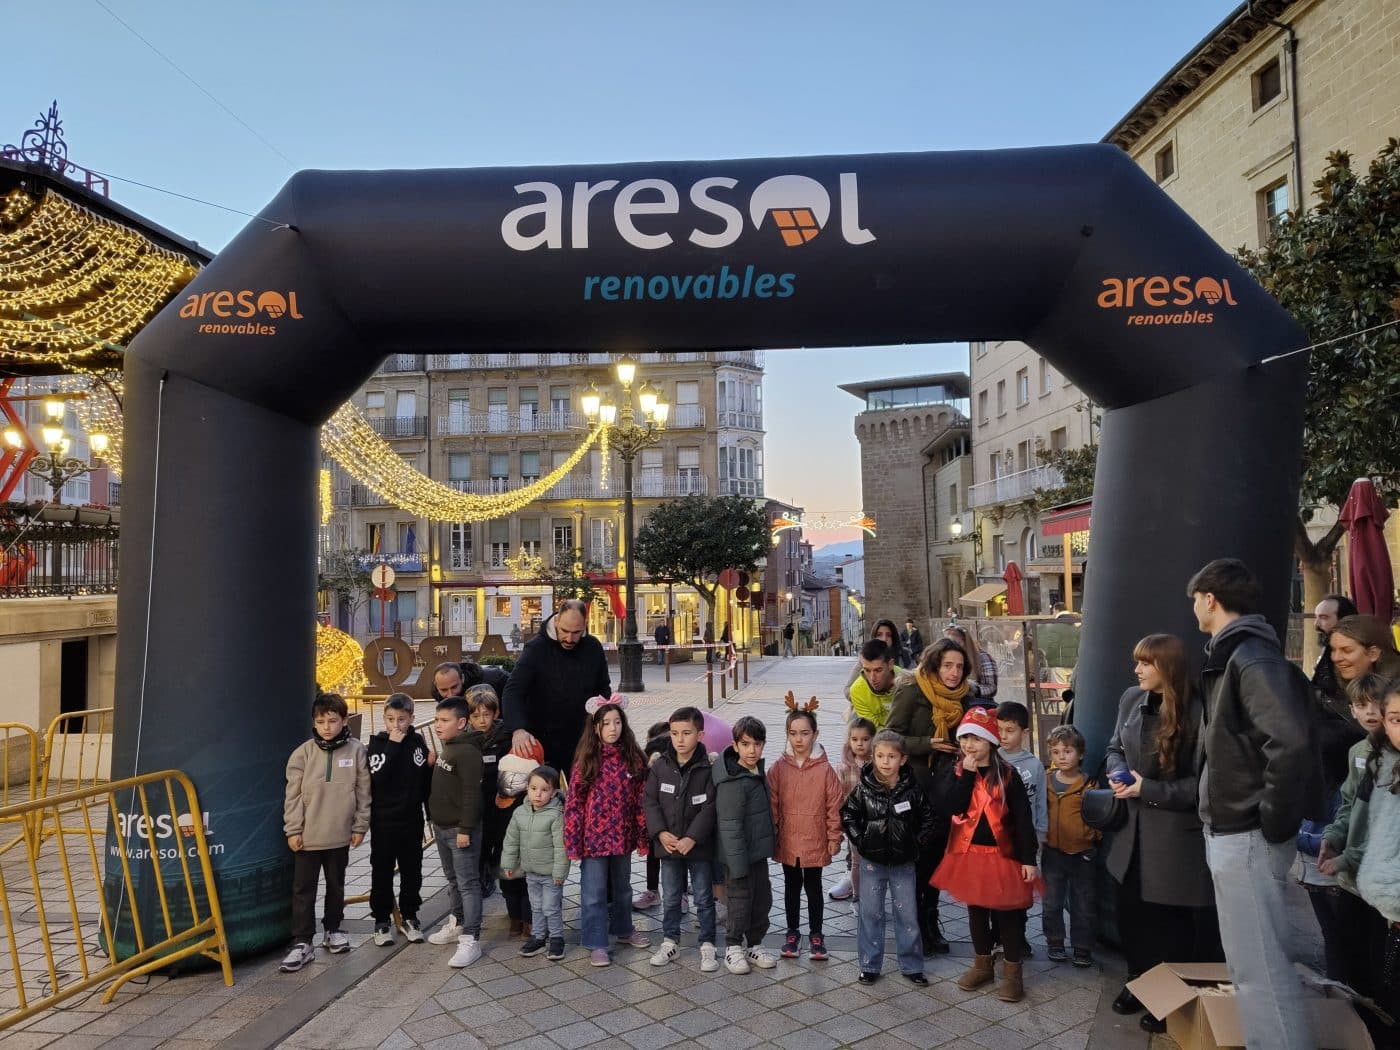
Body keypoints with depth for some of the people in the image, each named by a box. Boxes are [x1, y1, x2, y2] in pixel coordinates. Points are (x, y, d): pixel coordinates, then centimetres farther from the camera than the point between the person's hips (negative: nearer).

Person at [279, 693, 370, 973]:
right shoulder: (303, 753, -7)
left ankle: (333, 929, 33)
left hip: (340, 834, 1)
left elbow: (363, 792, -1)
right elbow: (293, 795, -4)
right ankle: (302, 943, 12)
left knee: (336, 885, 16)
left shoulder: (356, 751, -6)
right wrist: (293, 830, -6)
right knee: (303, 889, 4)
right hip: (307, 835, -1)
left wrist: (360, 827, 0)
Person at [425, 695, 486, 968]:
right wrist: (435, 822, 20)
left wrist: (465, 828, -23)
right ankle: (456, 923, 36)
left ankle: (470, 940, -1)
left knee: (468, 883, -4)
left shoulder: (467, 751, -19)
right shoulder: (446, 749, 11)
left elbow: (472, 793, -22)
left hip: (460, 829, -10)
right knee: (452, 879, 22)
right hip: (442, 826, 10)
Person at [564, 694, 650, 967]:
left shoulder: (633, 759, -3)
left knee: (622, 888, 21)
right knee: (594, 893, 5)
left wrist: (643, 837, 1)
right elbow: (573, 803, -9)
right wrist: (573, 842, -11)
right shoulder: (586, 760, -10)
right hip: (593, 839, -3)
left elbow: (641, 799, 1)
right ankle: (596, 944, 19)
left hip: (622, 837, 3)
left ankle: (623, 929, 40)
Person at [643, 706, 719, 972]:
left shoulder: (707, 768, -12)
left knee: (704, 898, 10)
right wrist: (660, 832, -13)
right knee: (670, 898, 16)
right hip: (668, 845, 3)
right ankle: (670, 941, 32)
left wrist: (692, 838, -20)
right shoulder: (660, 765, -3)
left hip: (699, 846, -3)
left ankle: (708, 945, 24)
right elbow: (649, 801, -1)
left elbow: (709, 807, -13)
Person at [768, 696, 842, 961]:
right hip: (787, 841, 2)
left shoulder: (825, 769, -10)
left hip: (815, 841, -1)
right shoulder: (779, 768, -6)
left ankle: (816, 934, 28)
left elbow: (834, 806, -5)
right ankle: (792, 932, 32)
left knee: (813, 887, 12)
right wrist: (771, 837, -1)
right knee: (792, 886, 16)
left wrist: (834, 838, -3)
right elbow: (772, 805, -2)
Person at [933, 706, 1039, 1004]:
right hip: (967, 853, 2)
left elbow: (1022, 819, -6)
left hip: (1002, 853, -2)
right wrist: (966, 773, -19)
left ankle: (1012, 971, 18)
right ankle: (982, 964, 31)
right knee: (976, 909, 15)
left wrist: (1028, 858, -10)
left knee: (1007, 911, 4)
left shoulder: (1007, 774, -7)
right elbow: (949, 807, -18)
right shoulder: (952, 772, -2)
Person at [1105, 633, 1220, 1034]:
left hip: (1176, 834, -6)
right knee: (1131, 914, 17)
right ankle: (1139, 983, 37)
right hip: (1133, 828, 6)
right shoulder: (1130, 699, 1)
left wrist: (1148, 789, -19)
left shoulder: (1197, 711, -19)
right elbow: (1115, 747, 13)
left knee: (1171, 921, 8)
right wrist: (1117, 772, -8)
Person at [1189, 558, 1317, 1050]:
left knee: (1259, 967, -4)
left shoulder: (1251, 658, -18)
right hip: (1232, 832, 10)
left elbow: (1293, 742, -30)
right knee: (1252, 961, 19)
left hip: (1247, 838, -10)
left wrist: (1275, 822, -21)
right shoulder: (1235, 656, 13)